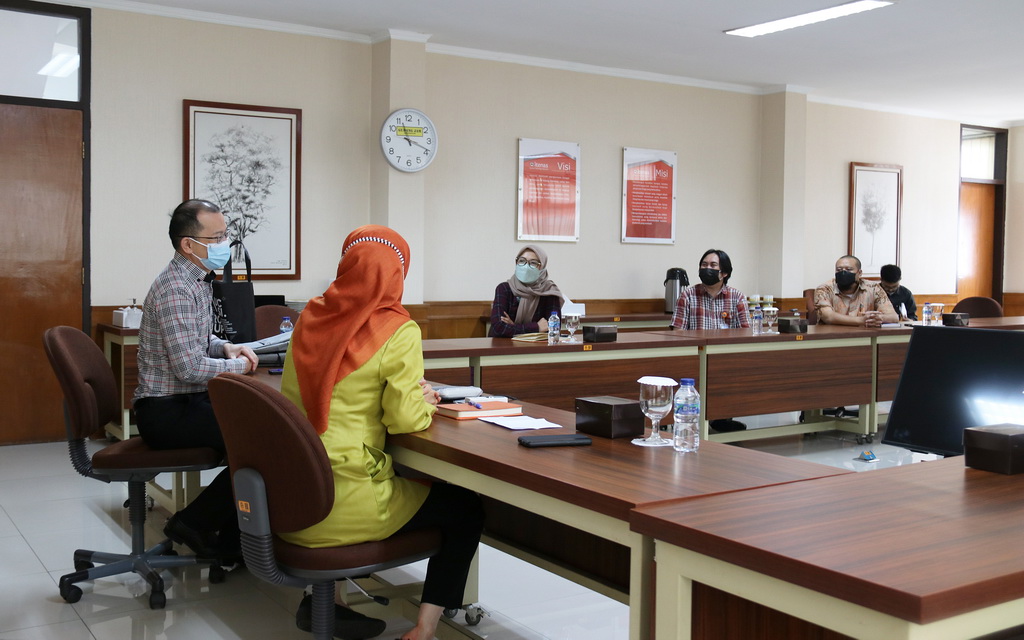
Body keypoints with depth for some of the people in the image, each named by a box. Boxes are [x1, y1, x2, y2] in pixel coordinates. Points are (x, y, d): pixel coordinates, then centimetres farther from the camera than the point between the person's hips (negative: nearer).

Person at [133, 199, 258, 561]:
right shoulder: (175, 290, -20)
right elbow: (189, 367, -26)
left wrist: (225, 348, 5)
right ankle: (194, 524, -4)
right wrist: (238, 366, -11)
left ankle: (232, 538, 4)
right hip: (166, 411, -10)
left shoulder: (199, 280, 12)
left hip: (188, 400, 10)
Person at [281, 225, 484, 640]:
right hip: (342, 505, -6)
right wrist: (424, 402, 8)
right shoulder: (397, 331, -12)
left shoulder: (310, 318, 6)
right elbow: (404, 419, -15)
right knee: (467, 509, 13)